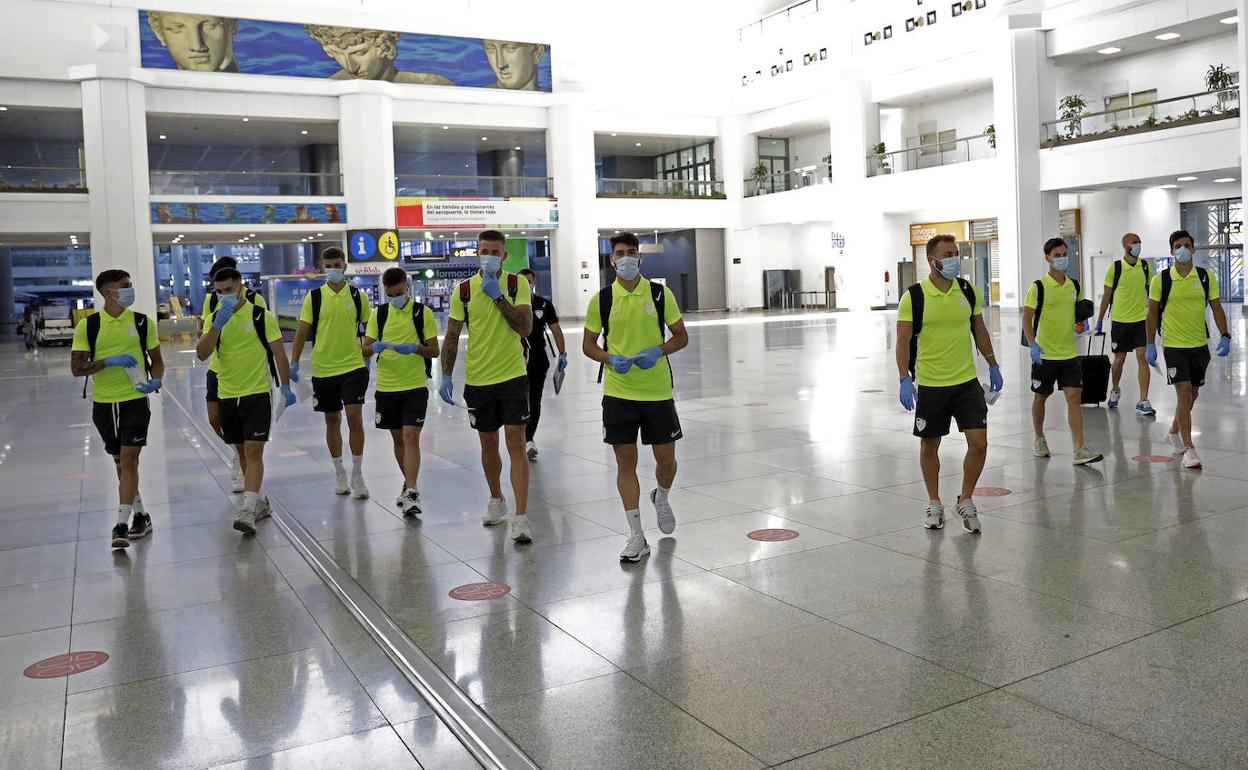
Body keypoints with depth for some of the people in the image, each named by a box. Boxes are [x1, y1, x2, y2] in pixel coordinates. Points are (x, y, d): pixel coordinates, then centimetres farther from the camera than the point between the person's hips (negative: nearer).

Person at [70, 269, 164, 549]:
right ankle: (140, 516, 27)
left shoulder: (143, 322, 1)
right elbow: (77, 368, -4)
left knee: (129, 461, -10)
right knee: (120, 463, 13)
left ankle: (122, 525, -8)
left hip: (135, 400, -2)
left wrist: (156, 380, -10)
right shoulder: (87, 326, -1)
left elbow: (156, 359, 10)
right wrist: (110, 361, -18)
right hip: (103, 403, 2)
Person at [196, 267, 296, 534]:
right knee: (242, 451, 13)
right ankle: (260, 501, 26)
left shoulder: (261, 316, -5)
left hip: (257, 394, -5)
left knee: (253, 451, -11)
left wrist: (285, 386, -7)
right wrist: (217, 325, -18)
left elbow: (279, 352, -3)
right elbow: (202, 354, -6)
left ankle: (248, 509, -15)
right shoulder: (214, 318, 6)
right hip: (227, 395, 5)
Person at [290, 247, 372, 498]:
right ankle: (339, 472, 25)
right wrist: (294, 362, -6)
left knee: (354, 418, -9)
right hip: (323, 369, 1)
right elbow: (303, 332, 1)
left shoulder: (357, 296, 1)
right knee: (332, 421, 11)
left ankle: (357, 473, 4)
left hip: (353, 366, -1)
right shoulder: (314, 297, 0)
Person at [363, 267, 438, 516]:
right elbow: (366, 348, 5)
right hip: (385, 386, 3)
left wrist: (415, 348, -22)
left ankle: (411, 494, -12)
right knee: (397, 438, 13)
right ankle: (409, 482, 32)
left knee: (411, 437, -11)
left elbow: (434, 350, -2)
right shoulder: (378, 313, 5)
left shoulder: (423, 312, -3)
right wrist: (374, 347, -19)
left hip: (415, 386, -3)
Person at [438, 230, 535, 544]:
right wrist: (446, 375, -3)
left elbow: (525, 327, -14)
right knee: (488, 443, 14)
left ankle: (521, 518, -9)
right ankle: (496, 500, 36)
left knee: (515, 442, -8)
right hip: (477, 379, 2)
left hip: (512, 376, -2)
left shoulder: (518, 284, -2)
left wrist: (498, 295, -17)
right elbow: (452, 336, 5)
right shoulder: (464, 290, 1)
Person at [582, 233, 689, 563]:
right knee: (625, 461, 2)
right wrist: (611, 359, -13)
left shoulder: (660, 293, -1)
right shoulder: (601, 299, 0)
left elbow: (681, 336, 6)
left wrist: (658, 351, -14)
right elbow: (588, 344, 7)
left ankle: (661, 499, 42)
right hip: (618, 392, 0)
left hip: (658, 390, 0)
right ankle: (636, 537, 11)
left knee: (666, 458, 7)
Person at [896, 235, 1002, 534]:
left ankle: (966, 501, 17)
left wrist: (993, 366, 15)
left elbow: (979, 330, 14)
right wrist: (905, 379, -19)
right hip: (930, 385, -2)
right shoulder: (914, 296, -9)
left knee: (979, 443, -4)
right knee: (929, 445, 9)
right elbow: (903, 340, -10)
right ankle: (934, 504, 27)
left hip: (967, 381, 3)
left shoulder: (969, 291, 2)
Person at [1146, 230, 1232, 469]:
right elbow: (1152, 313, 0)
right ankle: (1189, 450, -9)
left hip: (1200, 345, 4)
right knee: (1184, 393, -11)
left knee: (1192, 393, 15)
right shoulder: (1160, 280, -6)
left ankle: (1174, 432, 38)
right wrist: (1150, 345, -3)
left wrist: (1225, 336, -7)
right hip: (1174, 345, -4)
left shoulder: (1206, 277, 2)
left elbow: (1216, 308, 5)